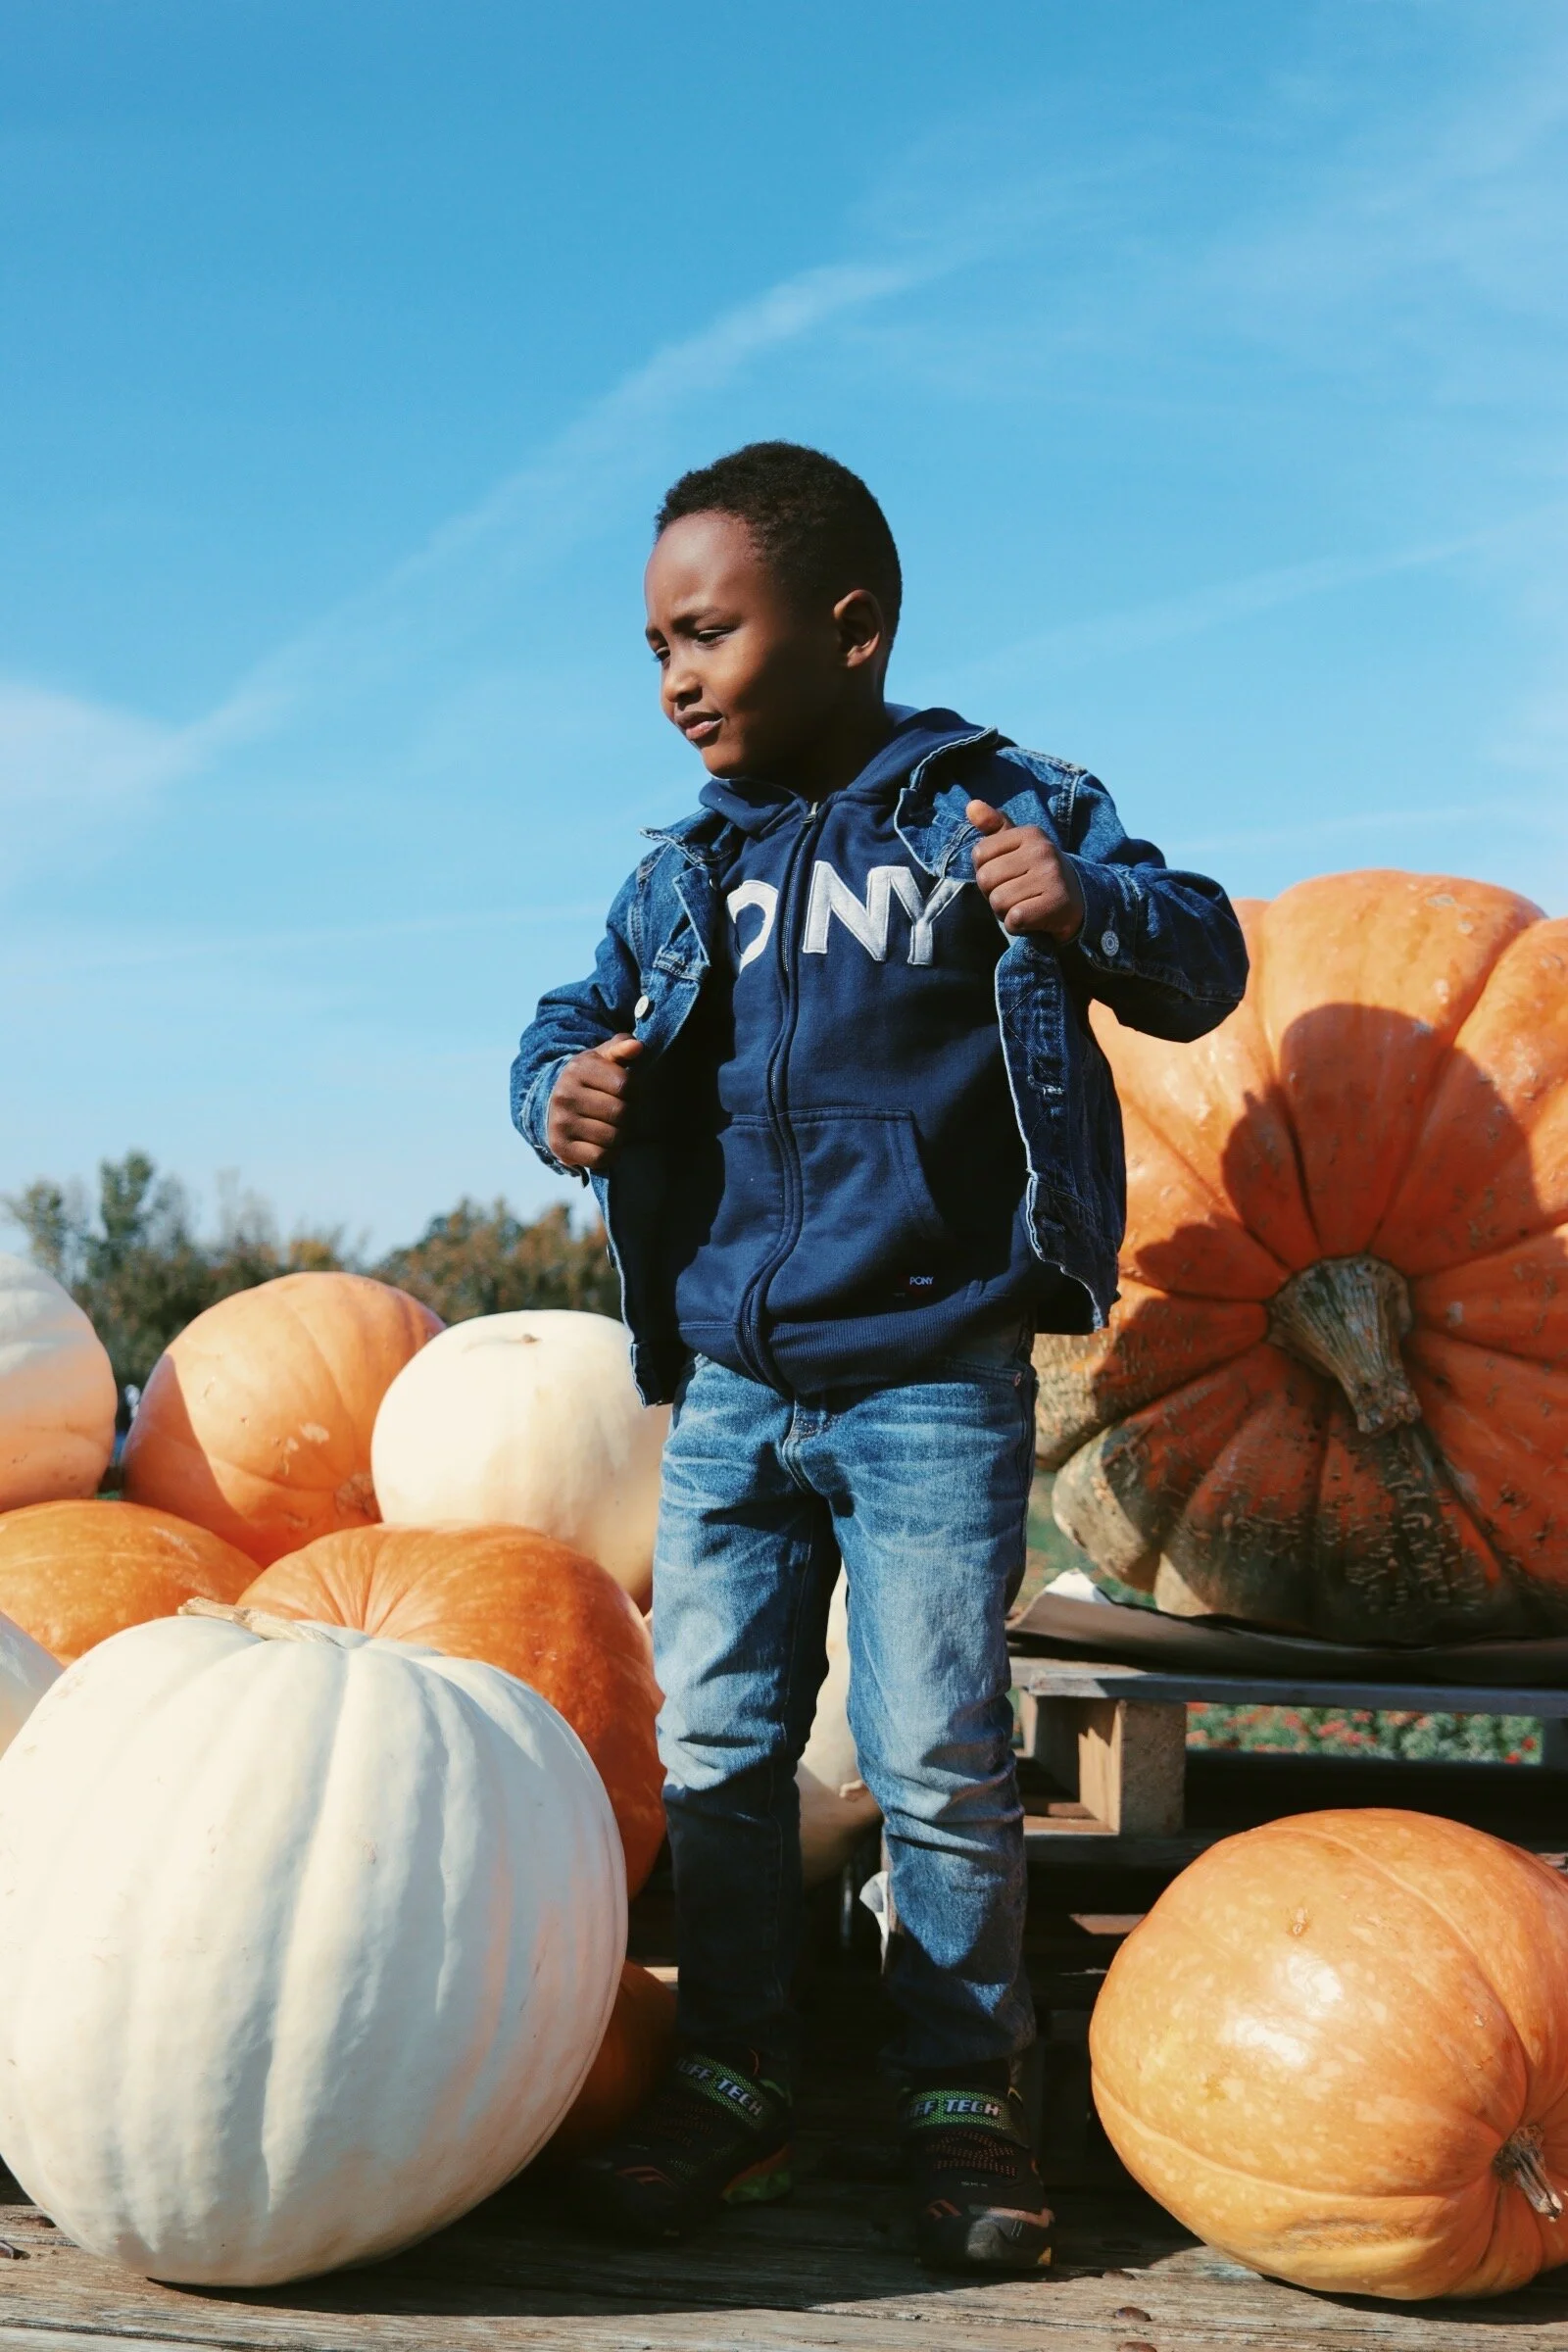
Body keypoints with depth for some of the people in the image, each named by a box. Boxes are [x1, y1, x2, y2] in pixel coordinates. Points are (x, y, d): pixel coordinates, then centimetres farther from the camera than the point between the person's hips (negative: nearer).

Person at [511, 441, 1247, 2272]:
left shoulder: (999, 811, -1)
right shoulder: (684, 876, 11)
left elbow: (1203, 968, -3)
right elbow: (577, 1016, 16)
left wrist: (1095, 908, -25)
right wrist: (561, 1085, -9)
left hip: (933, 1385, -5)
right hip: (725, 1389, 5)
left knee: (940, 1765, -1)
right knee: (713, 1748, 10)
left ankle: (964, 2099, 17)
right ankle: (730, 2083, 25)